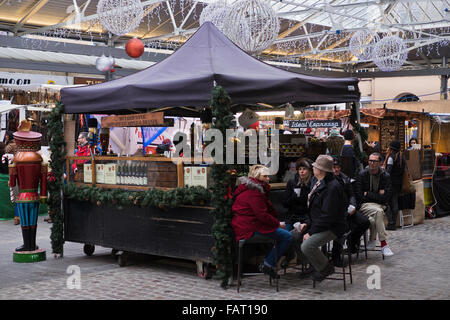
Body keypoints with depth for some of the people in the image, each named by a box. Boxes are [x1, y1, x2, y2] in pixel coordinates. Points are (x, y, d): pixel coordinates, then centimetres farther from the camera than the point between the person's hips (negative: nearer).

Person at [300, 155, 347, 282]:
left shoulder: (332, 187, -22)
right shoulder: (318, 183, 10)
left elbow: (328, 215, -25)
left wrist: (311, 232, -22)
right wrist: (307, 224, 4)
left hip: (332, 228, -10)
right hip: (318, 224, 10)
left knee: (307, 246, -27)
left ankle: (326, 268, -2)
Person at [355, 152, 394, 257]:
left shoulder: (385, 176, 5)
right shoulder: (362, 174, 1)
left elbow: (386, 196, -4)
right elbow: (359, 195, -6)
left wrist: (368, 194, -6)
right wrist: (377, 195, -6)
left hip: (380, 205, 2)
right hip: (364, 205, -2)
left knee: (373, 219, -31)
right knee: (378, 211, -33)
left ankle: (372, 239, -1)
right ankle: (383, 244, -30)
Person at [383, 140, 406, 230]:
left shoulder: (391, 158, -11)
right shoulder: (401, 158, 10)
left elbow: (388, 171, -15)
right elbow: (403, 171, 12)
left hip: (391, 182, -7)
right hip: (399, 183, 7)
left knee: (388, 203, -3)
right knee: (395, 202, 10)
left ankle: (391, 223, -8)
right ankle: (394, 222, 12)